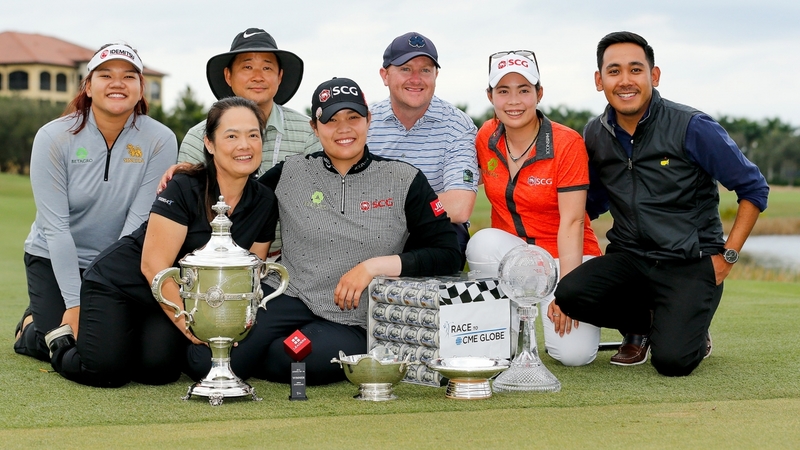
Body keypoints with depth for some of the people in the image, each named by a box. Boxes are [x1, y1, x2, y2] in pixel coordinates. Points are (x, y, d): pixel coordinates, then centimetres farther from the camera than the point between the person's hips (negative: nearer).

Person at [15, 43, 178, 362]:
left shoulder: (160, 140, -14)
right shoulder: (53, 138, -16)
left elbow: (140, 222, -16)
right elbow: (55, 226, -17)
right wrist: (74, 304, -21)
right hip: (53, 258, -1)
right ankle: (31, 323, 23)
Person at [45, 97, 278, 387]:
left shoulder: (264, 204, -6)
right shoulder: (184, 189, -23)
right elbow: (153, 265, -23)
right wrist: (189, 324, -26)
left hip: (180, 299, 5)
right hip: (118, 285, -5)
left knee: (159, 371, -18)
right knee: (107, 372, -21)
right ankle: (63, 345, 12)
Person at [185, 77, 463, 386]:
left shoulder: (404, 181, 2)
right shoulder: (290, 174, 8)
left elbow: (447, 254, -3)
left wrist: (374, 266, -13)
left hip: (351, 323, -1)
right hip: (287, 299, 2)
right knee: (204, 362, -21)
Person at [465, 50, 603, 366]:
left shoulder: (568, 143, -14)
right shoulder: (486, 138, -1)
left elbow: (572, 222, -17)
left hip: (565, 257, -3)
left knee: (574, 353, -23)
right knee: (484, 242, -33)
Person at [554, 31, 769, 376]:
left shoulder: (692, 128, -11)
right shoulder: (594, 136, 3)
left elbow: (753, 189, -3)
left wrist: (728, 256, -6)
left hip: (690, 263, -4)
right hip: (628, 257, 4)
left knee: (672, 361, -24)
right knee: (568, 294, -25)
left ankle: (694, 334, 16)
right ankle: (641, 327, 7)